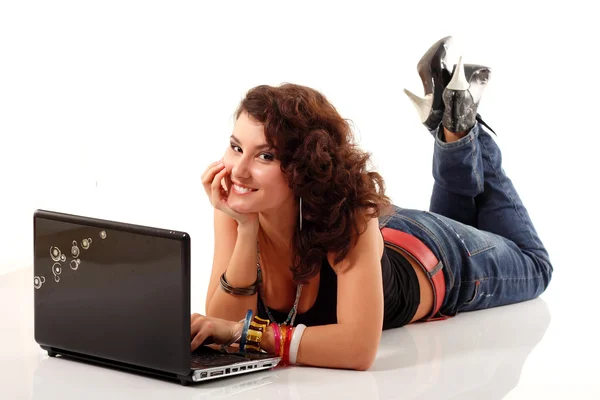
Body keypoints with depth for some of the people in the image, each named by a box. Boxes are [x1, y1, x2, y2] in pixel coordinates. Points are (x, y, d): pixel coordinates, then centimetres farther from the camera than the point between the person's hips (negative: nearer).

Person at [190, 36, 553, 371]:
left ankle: (460, 124, 29)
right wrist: (246, 231, -48)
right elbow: (226, 322, -37)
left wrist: (248, 332, -60)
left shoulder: (350, 216, -48)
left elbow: (360, 348, -58)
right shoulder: (236, 211, -35)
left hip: (435, 254, -4)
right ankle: (448, 121, 38)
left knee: (533, 266, 31)